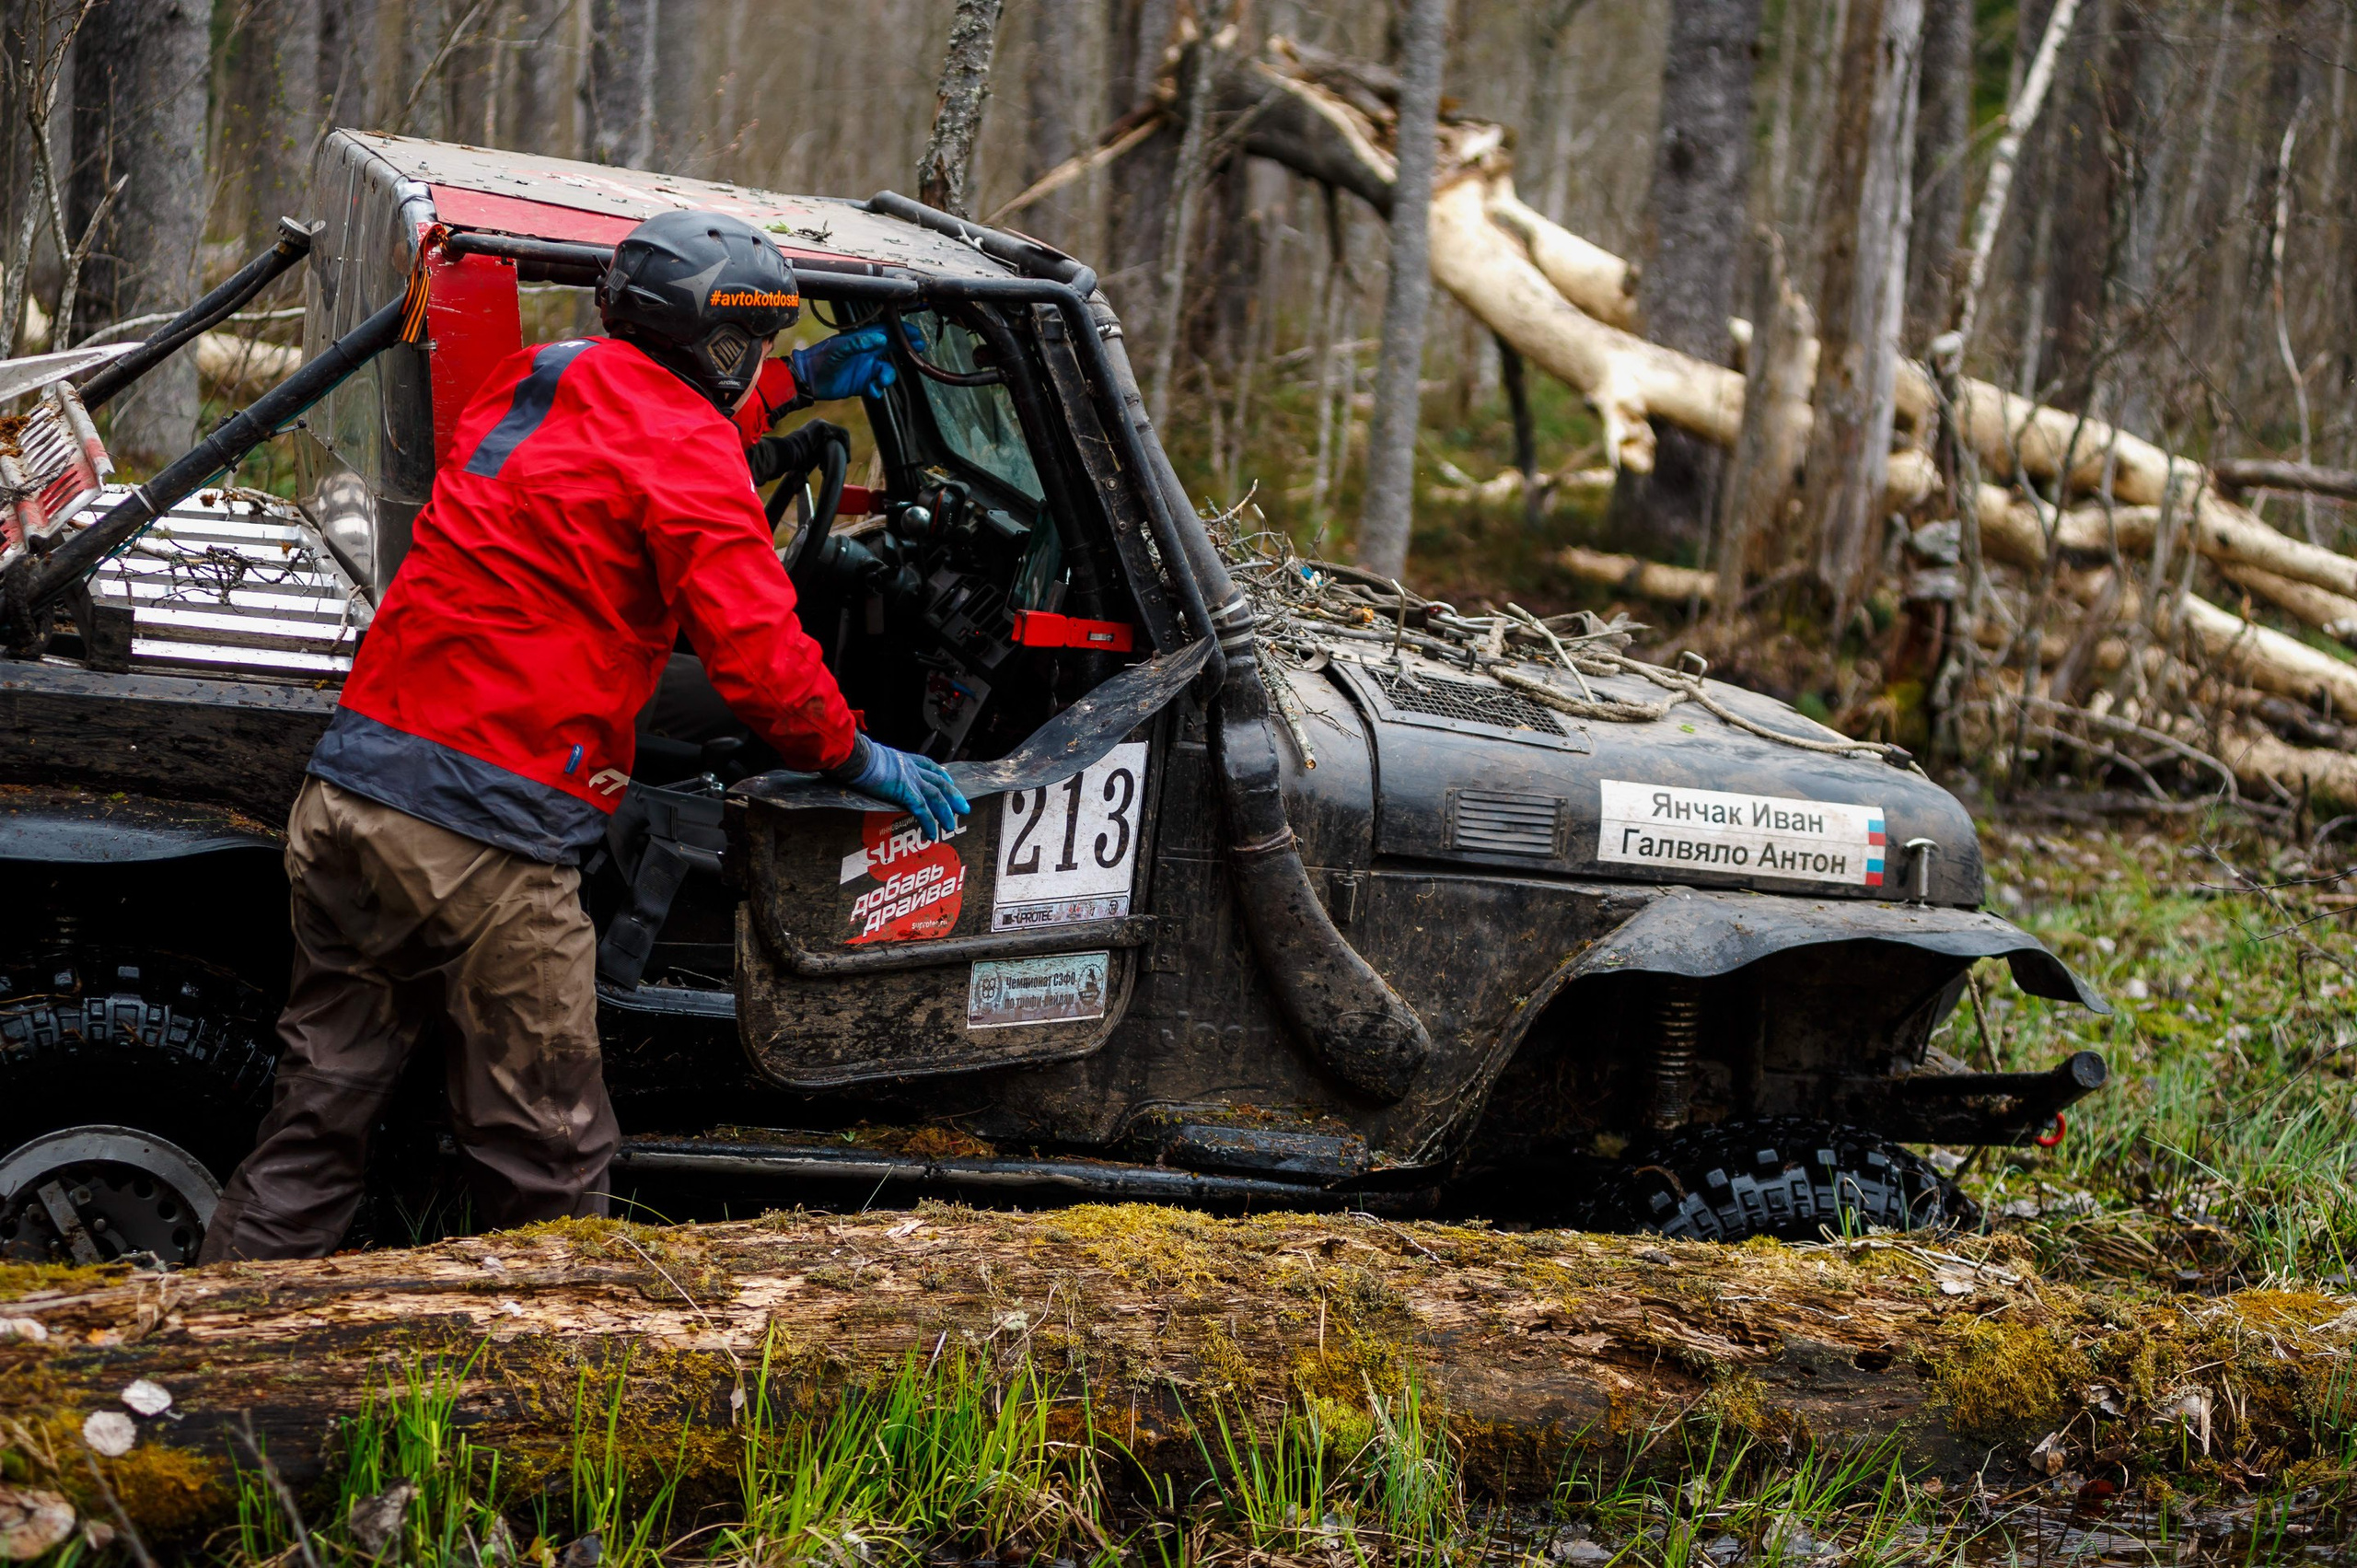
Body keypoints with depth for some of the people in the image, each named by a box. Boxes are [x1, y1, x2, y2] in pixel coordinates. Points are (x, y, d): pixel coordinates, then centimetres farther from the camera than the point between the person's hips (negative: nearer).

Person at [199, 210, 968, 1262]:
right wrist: (857, 758, 5)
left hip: (347, 792, 8)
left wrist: (800, 383, 46)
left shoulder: (533, 381, 17)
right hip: (483, 841, -8)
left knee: (319, 1116, 15)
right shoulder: (685, 454, -7)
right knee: (545, 1158, 4)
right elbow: (756, 653, -12)